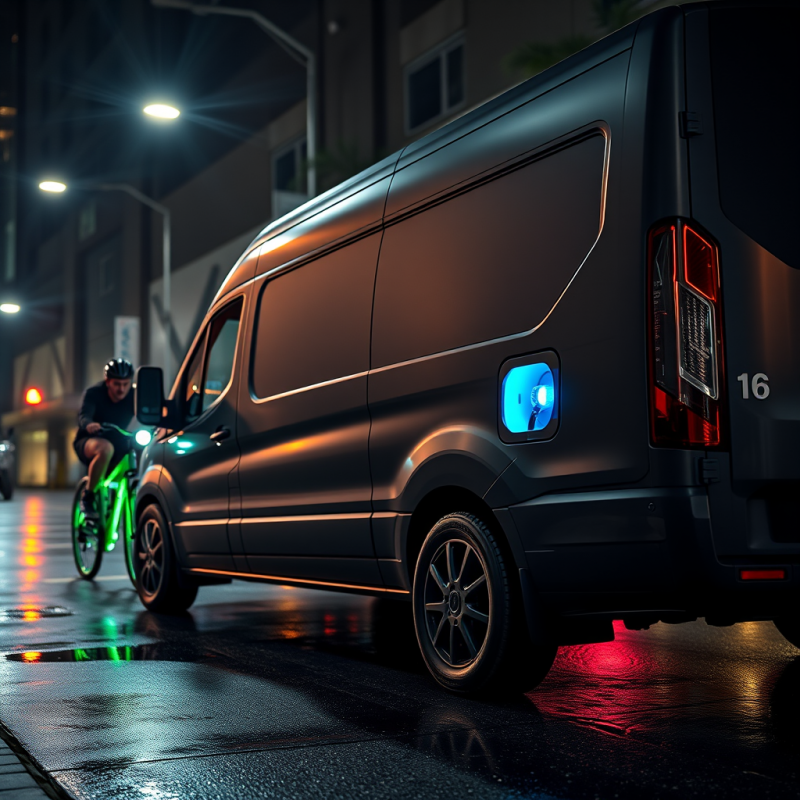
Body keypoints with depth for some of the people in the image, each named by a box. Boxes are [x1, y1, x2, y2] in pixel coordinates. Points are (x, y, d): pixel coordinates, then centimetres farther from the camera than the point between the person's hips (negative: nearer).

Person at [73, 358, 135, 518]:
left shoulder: (133, 396, -7)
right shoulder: (93, 393, -15)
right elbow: (83, 416, -31)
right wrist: (89, 425, -56)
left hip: (119, 445, 4)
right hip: (88, 442, -3)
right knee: (105, 449, -40)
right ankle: (88, 497, -23)